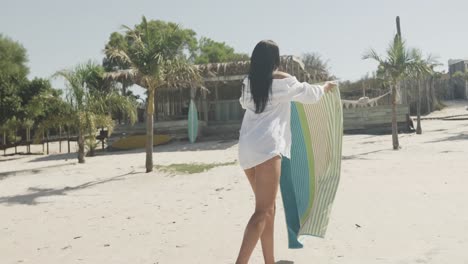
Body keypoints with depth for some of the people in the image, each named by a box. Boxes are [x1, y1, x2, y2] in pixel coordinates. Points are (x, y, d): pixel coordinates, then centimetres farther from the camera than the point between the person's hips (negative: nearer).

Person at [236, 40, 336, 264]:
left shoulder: (248, 82, 17)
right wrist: (325, 87, 38)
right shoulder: (283, 80, 2)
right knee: (262, 212, -9)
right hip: (266, 146, -7)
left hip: (247, 148, 7)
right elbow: (309, 94, 16)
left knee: (268, 208, 16)